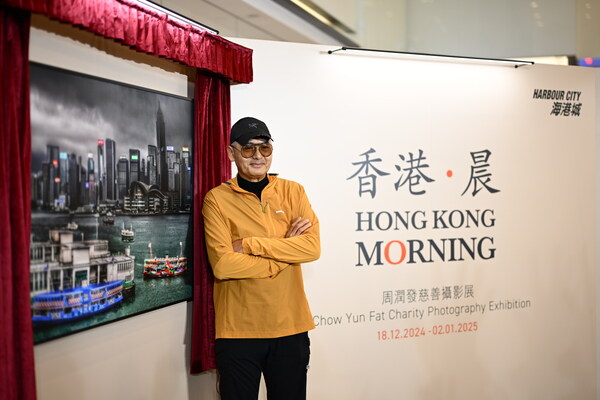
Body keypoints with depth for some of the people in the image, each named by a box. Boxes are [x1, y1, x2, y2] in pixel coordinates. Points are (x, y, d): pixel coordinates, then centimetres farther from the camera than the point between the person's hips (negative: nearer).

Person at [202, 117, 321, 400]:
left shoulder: (293, 191, 5)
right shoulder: (217, 199, -4)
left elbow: (313, 247, -9)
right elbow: (222, 264, -16)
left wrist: (249, 244, -14)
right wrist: (285, 250, -13)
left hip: (290, 326, 3)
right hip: (238, 329, -2)